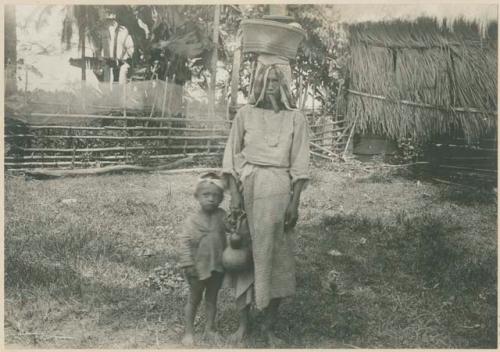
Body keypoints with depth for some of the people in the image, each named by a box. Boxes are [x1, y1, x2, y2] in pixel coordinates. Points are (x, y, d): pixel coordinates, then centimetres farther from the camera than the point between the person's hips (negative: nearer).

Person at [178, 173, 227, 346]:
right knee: (194, 299, 12)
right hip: (199, 267, -3)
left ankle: (210, 328, 31)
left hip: (218, 266, 3)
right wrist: (187, 264, -18)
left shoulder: (222, 216, -4)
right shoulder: (192, 219, -12)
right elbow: (185, 242, -13)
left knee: (212, 298, 17)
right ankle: (189, 331, 24)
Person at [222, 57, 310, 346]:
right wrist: (234, 193, -4)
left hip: (278, 191, -1)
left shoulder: (295, 118, 2)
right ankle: (243, 323, 19)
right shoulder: (245, 114, 4)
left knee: (275, 256, 3)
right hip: (247, 186, 1)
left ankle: (270, 326, 17)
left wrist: (295, 202, -5)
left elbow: (300, 165, 1)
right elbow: (232, 156, 4)